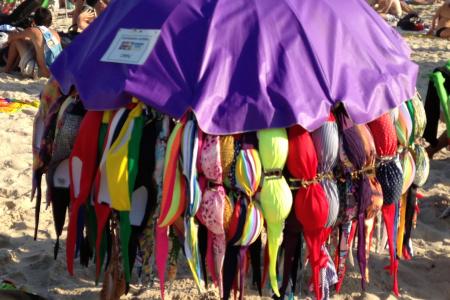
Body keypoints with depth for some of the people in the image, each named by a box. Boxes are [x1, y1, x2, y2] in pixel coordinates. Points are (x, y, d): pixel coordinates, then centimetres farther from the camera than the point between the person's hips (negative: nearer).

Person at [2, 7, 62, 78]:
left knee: (15, 40, 9)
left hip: (39, 72, -6)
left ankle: (7, 70, 25)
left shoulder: (33, 31, -5)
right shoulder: (55, 33, 10)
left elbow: (11, 37, 10)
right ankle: (12, 68, 40)